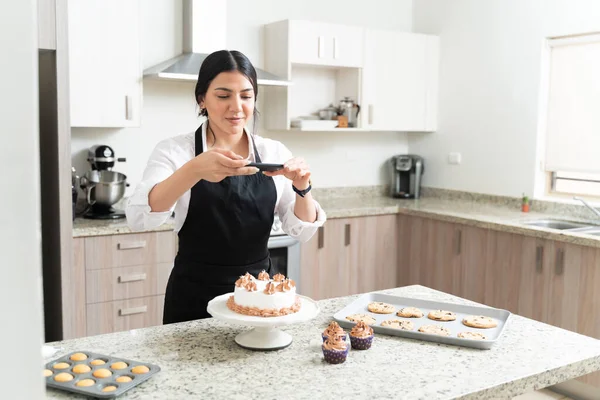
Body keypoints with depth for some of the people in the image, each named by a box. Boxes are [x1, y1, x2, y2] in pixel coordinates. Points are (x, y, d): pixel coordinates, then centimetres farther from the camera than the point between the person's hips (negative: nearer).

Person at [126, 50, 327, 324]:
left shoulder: (274, 153, 0)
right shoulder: (175, 151, -8)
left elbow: (302, 231, -3)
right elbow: (138, 217, -24)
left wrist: (302, 187, -22)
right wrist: (193, 171, -38)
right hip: (195, 299, -2)